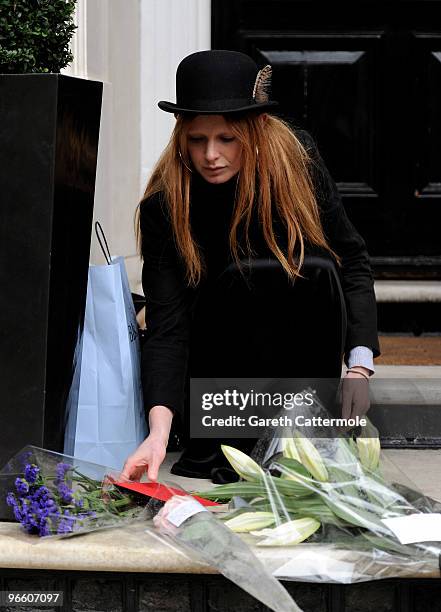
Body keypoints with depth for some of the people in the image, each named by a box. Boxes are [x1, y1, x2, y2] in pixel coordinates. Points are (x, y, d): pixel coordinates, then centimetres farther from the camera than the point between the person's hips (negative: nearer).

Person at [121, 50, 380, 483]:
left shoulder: (296, 159, -18)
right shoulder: (164, 205, -22)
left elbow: (352, 260, -10)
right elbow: (166, 325, -27)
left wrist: (359, 366, -21)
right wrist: (159, 431, -41)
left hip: (304, 331, 1)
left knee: (317, 269, -29)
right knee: (243, 276, -31)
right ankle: (215, 447, -16)